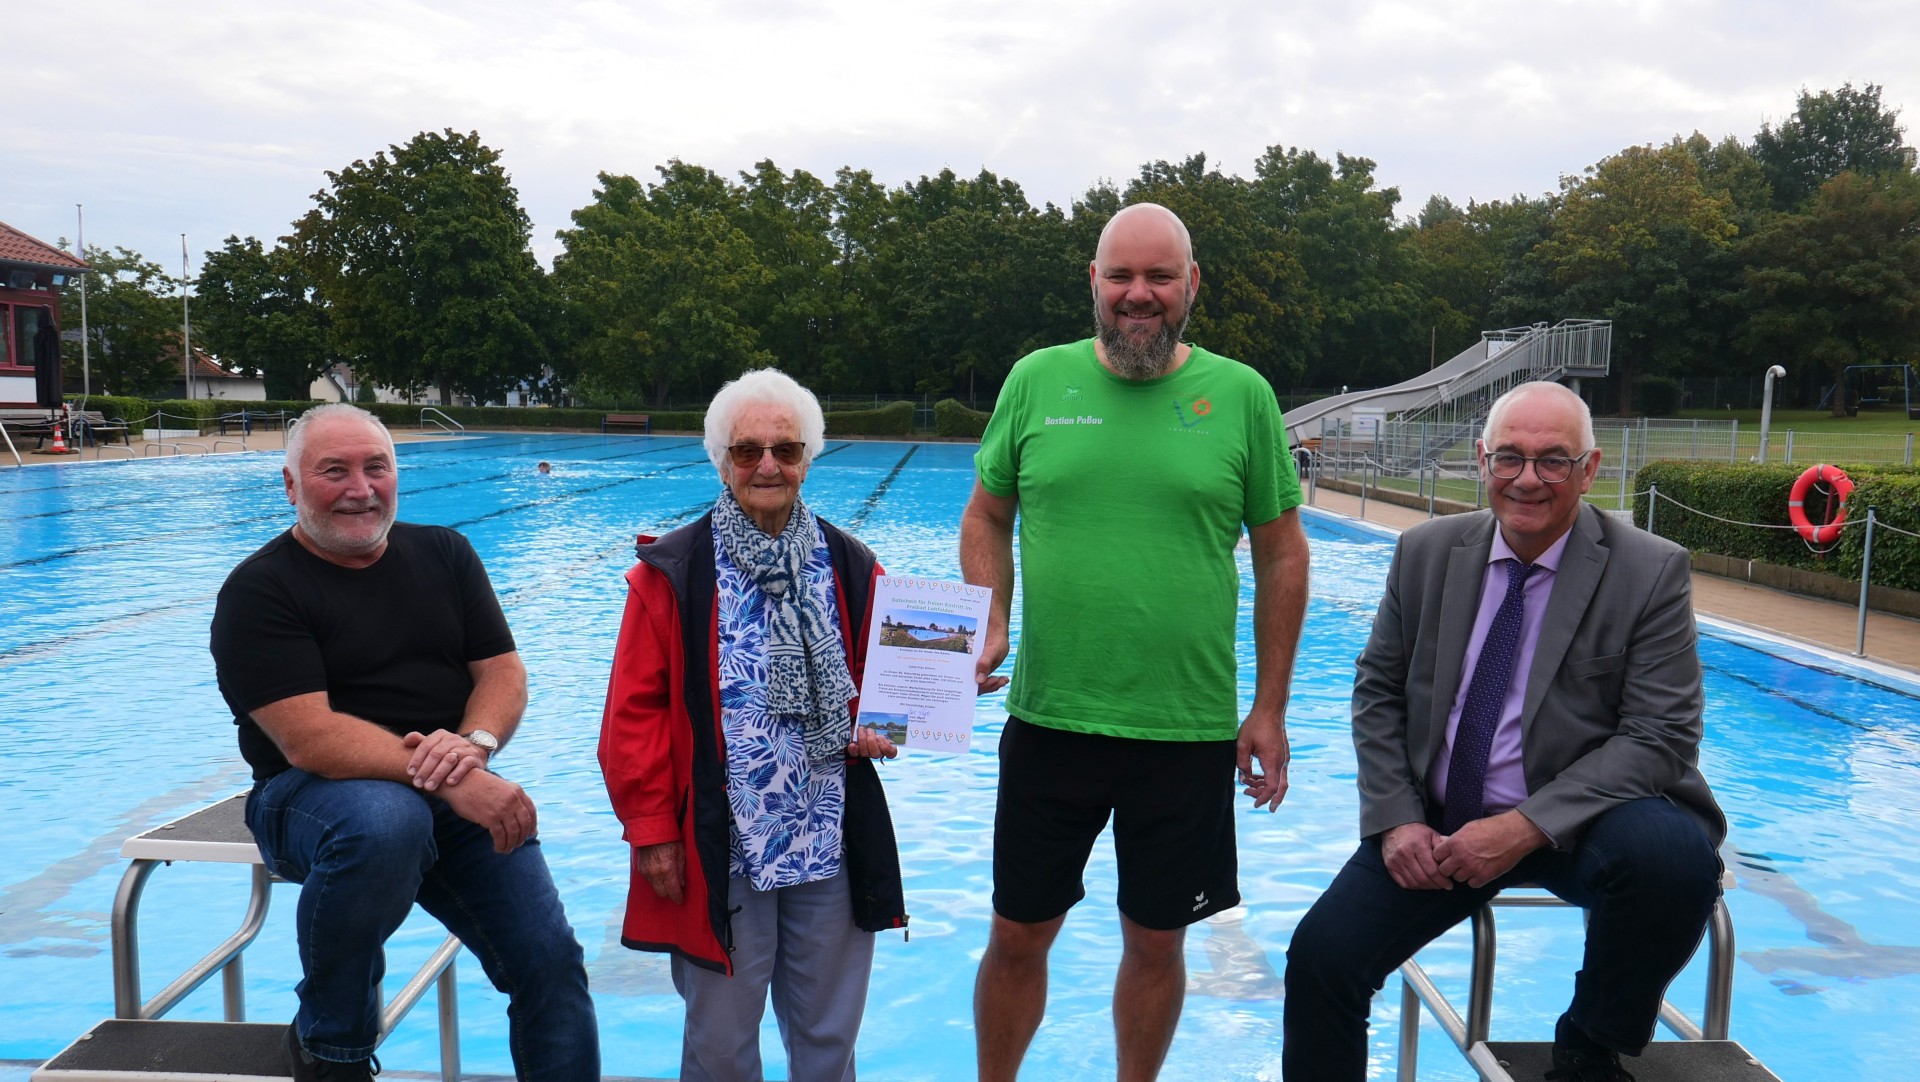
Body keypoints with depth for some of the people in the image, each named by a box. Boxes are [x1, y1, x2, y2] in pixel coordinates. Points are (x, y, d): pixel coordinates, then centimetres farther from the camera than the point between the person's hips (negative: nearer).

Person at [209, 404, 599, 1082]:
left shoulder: (444, 554, 9)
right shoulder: (259, 590, -7)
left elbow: (503, 671, 4)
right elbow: (307, 738, -18)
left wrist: (474, 744, -19)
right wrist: (440, 774, -28)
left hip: (458, 796, 4)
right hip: (312, 795, -4)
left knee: (550, 960, -11)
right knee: (387, 819, -38)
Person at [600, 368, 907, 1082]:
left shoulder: (850, 568, 6)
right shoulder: (672, 572, -3)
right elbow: (635, 709, -3)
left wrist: (877, 730, -6)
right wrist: (651, 828, -5)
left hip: (833, 847, 3)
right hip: (719, 853, -2)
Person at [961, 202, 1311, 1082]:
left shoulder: (1240, 395, -1)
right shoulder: (1035, 380, 2)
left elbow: (1282, 554, 3)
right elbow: (986, 517, 10)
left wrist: (1269, 710, 1)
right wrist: (991, 627, -6)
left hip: (1188, 731, 0)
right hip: (1048, 716, 1)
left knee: (1156, 942, 14)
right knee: (1018, 937, 12)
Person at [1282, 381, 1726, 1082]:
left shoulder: (1652, 571, -8)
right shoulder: (1427, 552, 2)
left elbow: (1661, 737, -13)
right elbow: (1378, 692, 7)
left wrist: (1525, 828, -23)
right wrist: (1395, 818, -8)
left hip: (1578, 822, -2)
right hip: (1436, 824, 3)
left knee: (1673, 854, -33)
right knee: (1320, 954, -15)